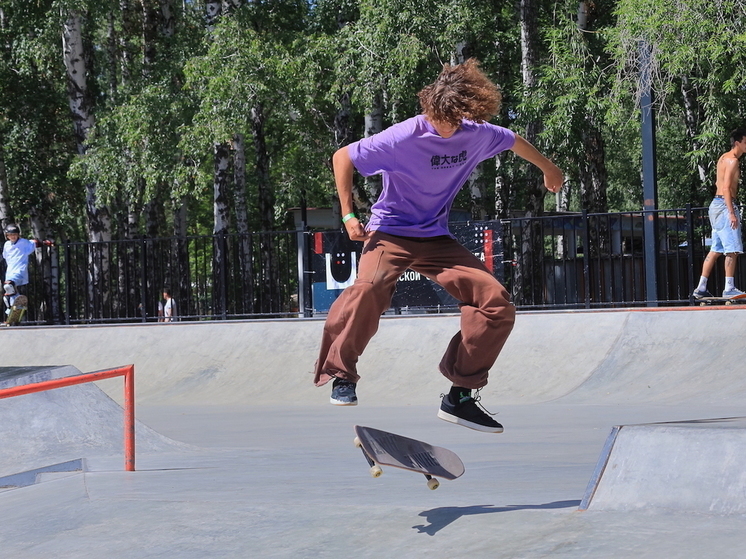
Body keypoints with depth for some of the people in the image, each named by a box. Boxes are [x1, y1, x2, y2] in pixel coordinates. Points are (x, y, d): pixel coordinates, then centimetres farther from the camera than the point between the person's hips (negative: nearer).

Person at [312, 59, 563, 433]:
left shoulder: (477, 134, -4)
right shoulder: (405, 137, -20)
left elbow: (514, 141, 19)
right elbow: (342, 157, -11)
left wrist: (548, 169, 35)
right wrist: (348, 215, -14)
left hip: (436, 238, 5)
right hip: (391, 231, -5)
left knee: (496, 301, -11)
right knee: (369, 289, -36)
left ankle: (460, 396, -2)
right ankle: (340, 375, -15)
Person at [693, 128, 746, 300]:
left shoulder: (724, 158, 17)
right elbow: (727, 187, -19)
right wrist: (731, 213, -24)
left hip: (717, 204, 10)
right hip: (725, 205, -10)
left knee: (715, 250, 10)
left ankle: (701, 288, 10)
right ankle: (729, 288, -13)